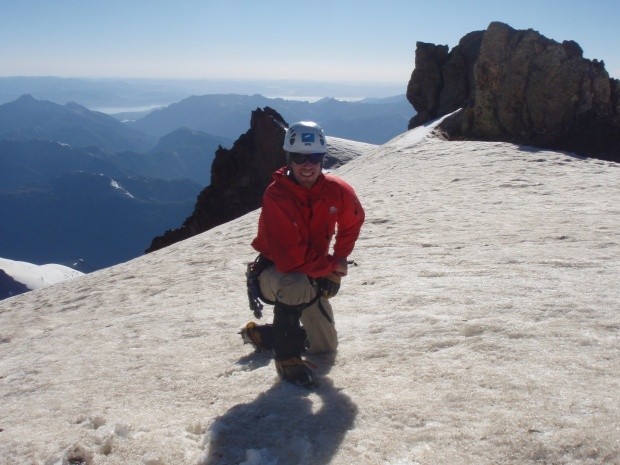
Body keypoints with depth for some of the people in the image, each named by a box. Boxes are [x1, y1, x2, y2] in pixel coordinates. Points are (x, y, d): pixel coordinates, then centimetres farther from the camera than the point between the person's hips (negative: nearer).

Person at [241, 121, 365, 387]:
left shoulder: (337, 190, -14)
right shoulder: (275, 196, -30)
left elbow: (352, 221, 9)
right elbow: (290, 258, -32)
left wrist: (341, 258, 0)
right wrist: (332, 265, -19)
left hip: (316, 272, 6)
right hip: (274, 271, -6)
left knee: (326, 348, 14)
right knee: (298, 284, -42)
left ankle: (261, 334, 39)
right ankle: (286, 355, -18)